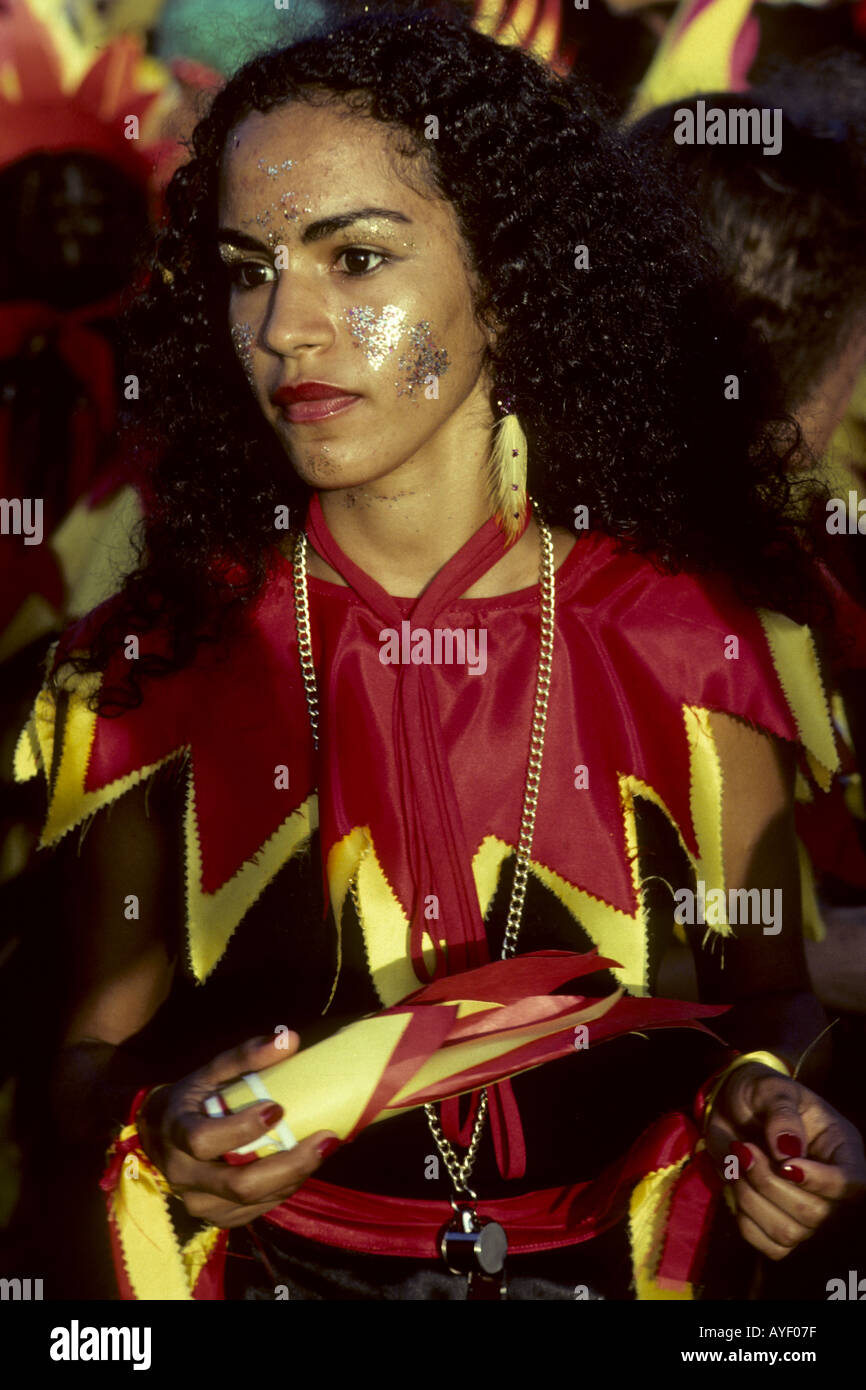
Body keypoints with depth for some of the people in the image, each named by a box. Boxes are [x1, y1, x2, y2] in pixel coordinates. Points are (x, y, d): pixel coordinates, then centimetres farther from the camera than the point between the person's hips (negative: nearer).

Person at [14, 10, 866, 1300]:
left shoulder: (686, 644, -5)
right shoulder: (158, 658, -4)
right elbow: (96, 1051, 3)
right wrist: (160, 1126, -17)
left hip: (607, 1268, 1)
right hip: (277, 1261, 0)